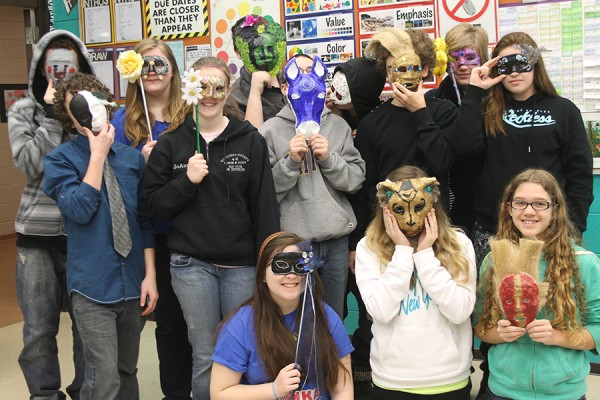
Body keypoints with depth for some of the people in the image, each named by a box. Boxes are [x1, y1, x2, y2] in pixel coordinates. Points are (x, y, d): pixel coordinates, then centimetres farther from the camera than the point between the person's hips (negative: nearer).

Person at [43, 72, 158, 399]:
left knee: (127, 373, 16)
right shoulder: (60, 159, -3)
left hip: (133, 283, 4)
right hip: (92, 286, -4)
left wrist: (150, 275, 2)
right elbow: (80, 209, -19)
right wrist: (98, 153, -14)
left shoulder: (132, 158, 6)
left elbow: (145, 219, 9)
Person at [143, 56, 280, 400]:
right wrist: (187, 180, -13)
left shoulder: (251, 141, 2)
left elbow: (265, 204, 1)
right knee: (206, 356, 6)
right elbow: (154, 205, 4)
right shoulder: (171, 143, 5)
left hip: (241, 265, 0)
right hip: (191, 264, 0)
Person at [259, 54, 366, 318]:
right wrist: (291, 161, -17)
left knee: (334, 316, 15)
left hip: (336, 238, 3)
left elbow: (356, 178, 2)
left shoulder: (338, 125, 6)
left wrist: (329, 158, -13)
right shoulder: (270, 130, -2)